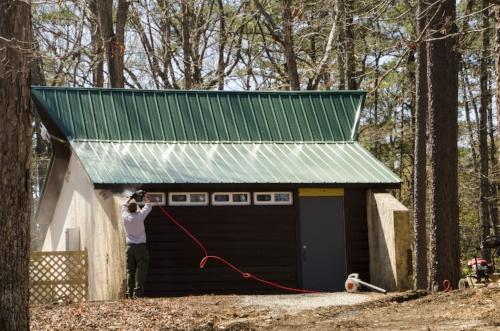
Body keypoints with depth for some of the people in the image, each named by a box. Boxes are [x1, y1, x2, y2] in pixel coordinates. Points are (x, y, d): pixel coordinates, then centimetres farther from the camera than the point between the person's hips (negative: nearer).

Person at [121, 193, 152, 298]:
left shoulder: (125, 217, 2)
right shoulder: (140, 216, -7)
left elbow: (124, 206, 24)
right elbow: (148, 205, 9)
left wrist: (131, 198, 35)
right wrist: (144, 197, 25)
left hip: (130, 247, 4)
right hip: (140, 247, -4)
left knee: (130, 271, 6)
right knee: (141, 270, -4)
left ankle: (130, 293, 1)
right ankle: (138, 292, -12)